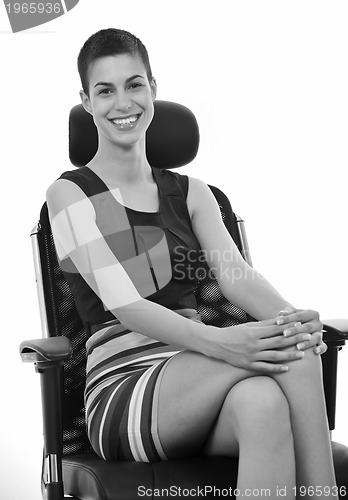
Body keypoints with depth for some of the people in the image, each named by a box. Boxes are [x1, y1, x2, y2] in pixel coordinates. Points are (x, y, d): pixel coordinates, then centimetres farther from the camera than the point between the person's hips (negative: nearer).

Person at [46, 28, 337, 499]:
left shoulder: (191, 193, 17)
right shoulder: (69, 194, 2)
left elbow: (237, 275, -1)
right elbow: (122, 302, -13)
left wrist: (294, 320, -26)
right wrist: (219, 342, -32)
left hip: (195, 385, 4)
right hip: (121, 391, -4)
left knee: (261, 402, -35)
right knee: (291, 357, -30)